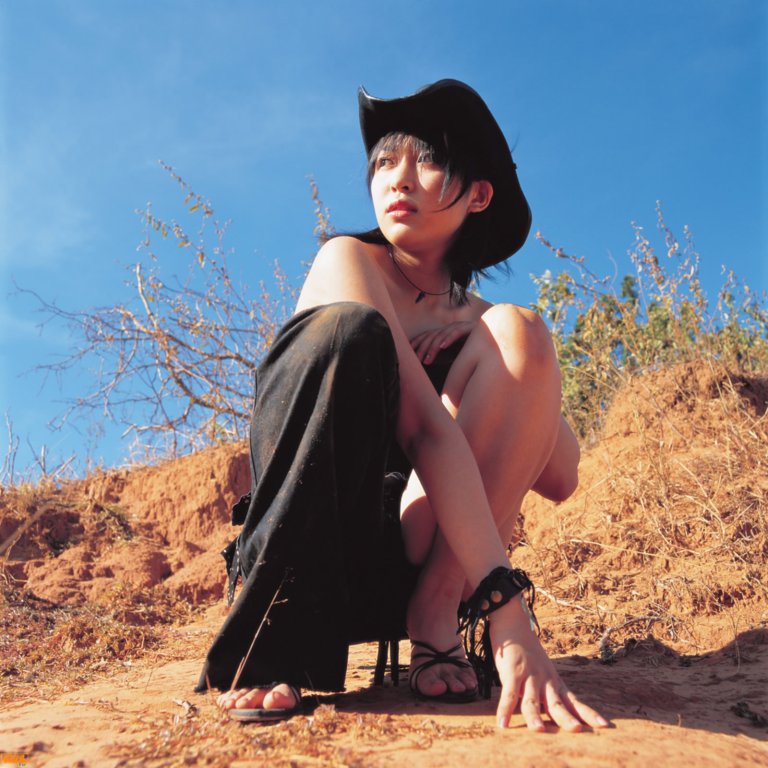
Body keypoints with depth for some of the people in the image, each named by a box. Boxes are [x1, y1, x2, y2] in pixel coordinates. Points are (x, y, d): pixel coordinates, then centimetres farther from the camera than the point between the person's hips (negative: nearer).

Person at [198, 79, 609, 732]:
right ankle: (274, 644, -24)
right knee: (348, 330, -27)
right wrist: (507, 607, -30)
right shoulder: (349, 261, -4)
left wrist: (479, 357, -10)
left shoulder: (476, 320, 10)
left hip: (414, 553, 3)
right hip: (301, 550, -3)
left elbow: (560, 479, 0)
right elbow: (423, 427, -21)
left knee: (517, 332, -15)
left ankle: (437, 615, -16)